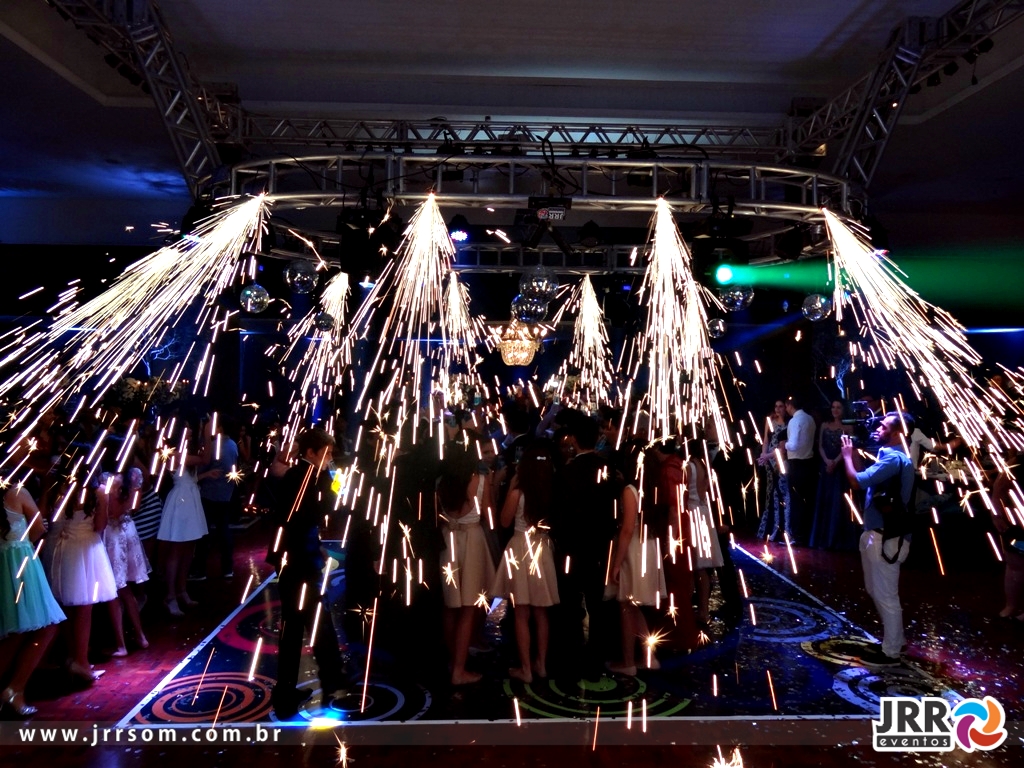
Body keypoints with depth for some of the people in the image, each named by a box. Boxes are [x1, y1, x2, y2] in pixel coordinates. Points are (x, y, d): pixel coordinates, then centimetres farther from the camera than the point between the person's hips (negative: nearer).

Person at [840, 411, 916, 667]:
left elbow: (856, 480, -27)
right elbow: (866, 477, 18)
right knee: (877, 591, 22)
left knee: (886, 595, 1)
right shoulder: (890, 456, 11)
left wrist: (846, 455, -10)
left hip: (886, 538, -11)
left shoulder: (893, 459, -23)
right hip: (877, 533, 11)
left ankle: (890, 652, 12)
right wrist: (854, 452, 11)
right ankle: (894, 638, 35)